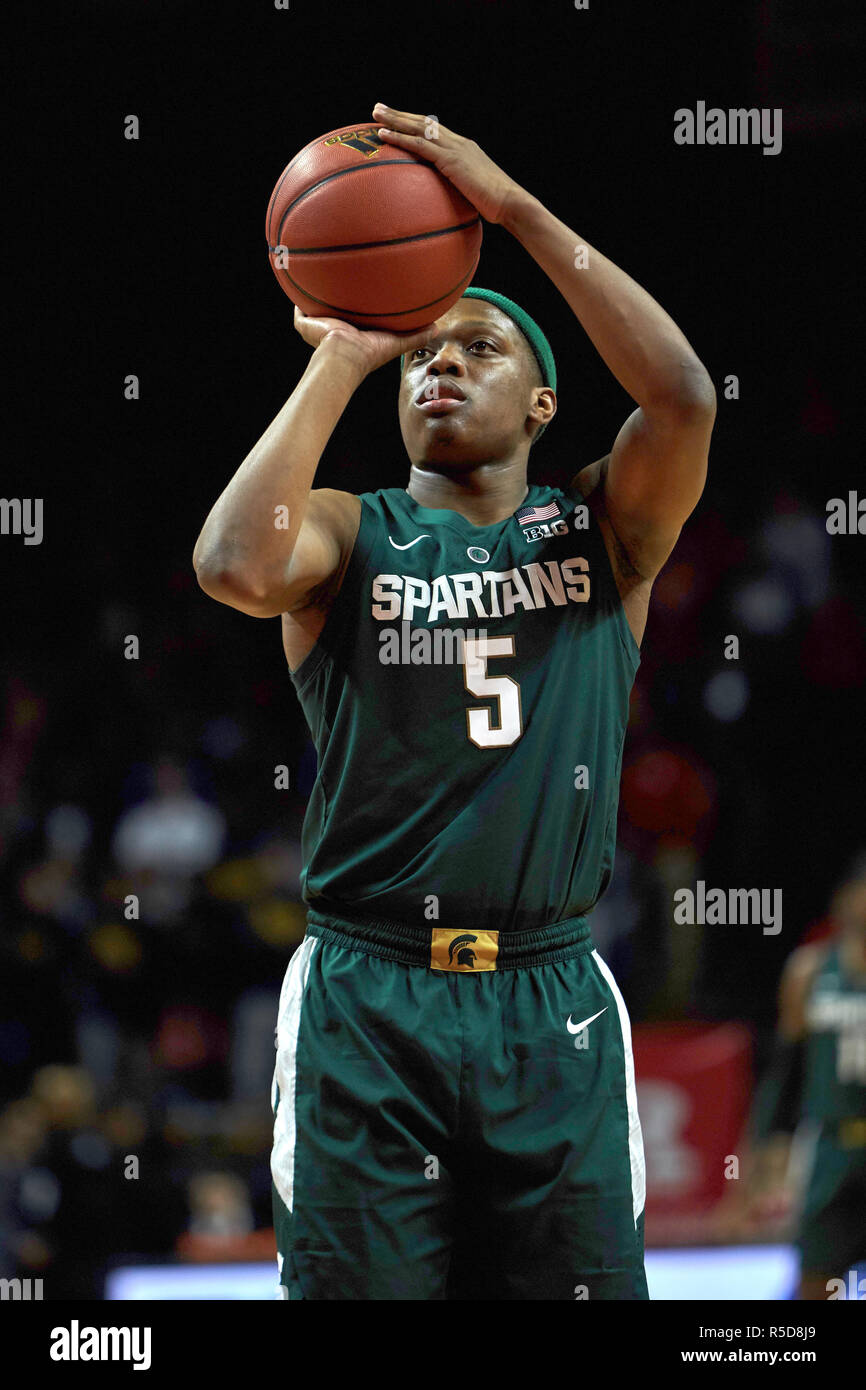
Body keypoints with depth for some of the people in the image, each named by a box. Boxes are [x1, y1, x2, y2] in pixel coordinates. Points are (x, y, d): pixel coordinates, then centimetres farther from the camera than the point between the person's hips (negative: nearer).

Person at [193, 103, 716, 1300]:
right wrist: (340, 363, -8)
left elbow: (684, 396, -10)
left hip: (553, 1006, 1)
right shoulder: (351, 536, 8)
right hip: (368, 997, -1)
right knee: (359, 1289, -4)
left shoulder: (603, 532, 10)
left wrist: (515, 208, -12)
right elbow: (237, 569, -16)